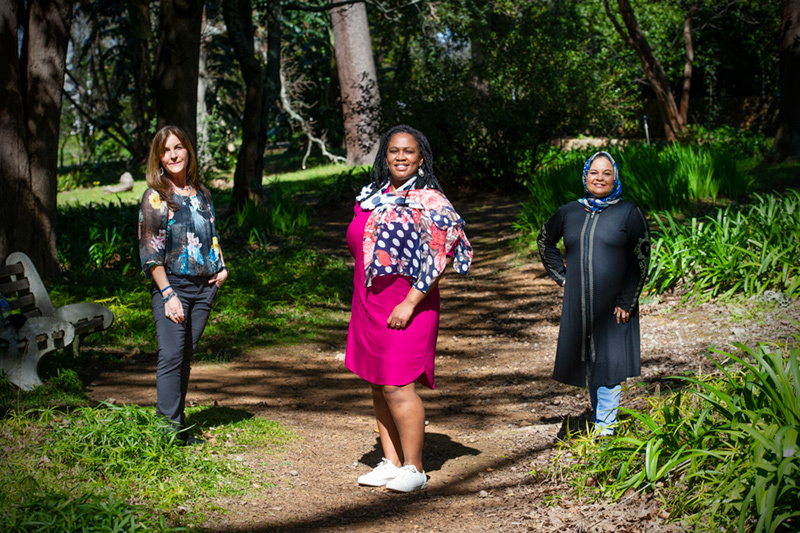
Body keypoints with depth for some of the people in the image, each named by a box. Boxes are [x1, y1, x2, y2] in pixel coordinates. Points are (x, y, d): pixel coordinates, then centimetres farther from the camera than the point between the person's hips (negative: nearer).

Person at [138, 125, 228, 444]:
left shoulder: (201, 192, 13)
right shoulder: (155, 197, -4)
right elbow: (150, 251, -8)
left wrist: (221, 267, 9)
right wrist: (167, 293, -15)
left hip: (204, 286, 5)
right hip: (172, 284, -5)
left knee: (186, 356, 8)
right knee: (171, 356, -12)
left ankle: (179, 424, 13)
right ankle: (170, 426, -10)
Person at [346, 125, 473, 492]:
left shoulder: (429, 201, -9)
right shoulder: (372, 198, 13)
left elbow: (441, 255, -15)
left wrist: (410, 302, -19)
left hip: (406, 308, -7)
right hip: (369, 306, 7)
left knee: (396, 387, -9)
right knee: (378, 386, 9)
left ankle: (414, 469, 2)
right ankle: (391, 462, 18)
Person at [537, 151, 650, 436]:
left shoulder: (629, 212, -2)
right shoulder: (570, 212, 8)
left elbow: (641, 258, -5)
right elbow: (545, 241, 25)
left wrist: (626, 302, -11)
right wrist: (560, 275, 13)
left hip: (614, 305, -4)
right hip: (578, 304, 4)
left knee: (609, 363, -4)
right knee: (588, 362, 10)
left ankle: (605, 427, 2)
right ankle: (600, 419, 23)